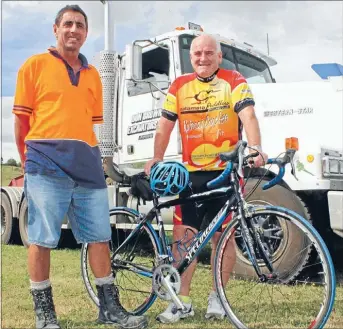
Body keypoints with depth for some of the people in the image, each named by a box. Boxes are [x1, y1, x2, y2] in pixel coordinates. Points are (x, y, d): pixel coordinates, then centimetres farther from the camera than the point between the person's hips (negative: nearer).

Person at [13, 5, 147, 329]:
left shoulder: (92, 74, 17)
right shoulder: (35, 65, 4)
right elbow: (21, 119, 4)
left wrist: (89, 157, 16)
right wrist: (28, 161, 4)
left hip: (87, 165, 5)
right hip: (46, 164, -4)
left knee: (99, 236, 7)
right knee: (41, 239, 1)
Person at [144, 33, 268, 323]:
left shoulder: (234, 81, 0)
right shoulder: (179, 86, 10)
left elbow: (248, 116, -15)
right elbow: (165, 126, 11)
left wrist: (255, 148, -32)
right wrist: (156, 159, 0)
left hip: (227, 171, -3)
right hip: (190, 173, 3)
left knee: (222, 235, 4)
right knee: (183, 234, 1)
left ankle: (217, 297, 22)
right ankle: (183, 301, 13)